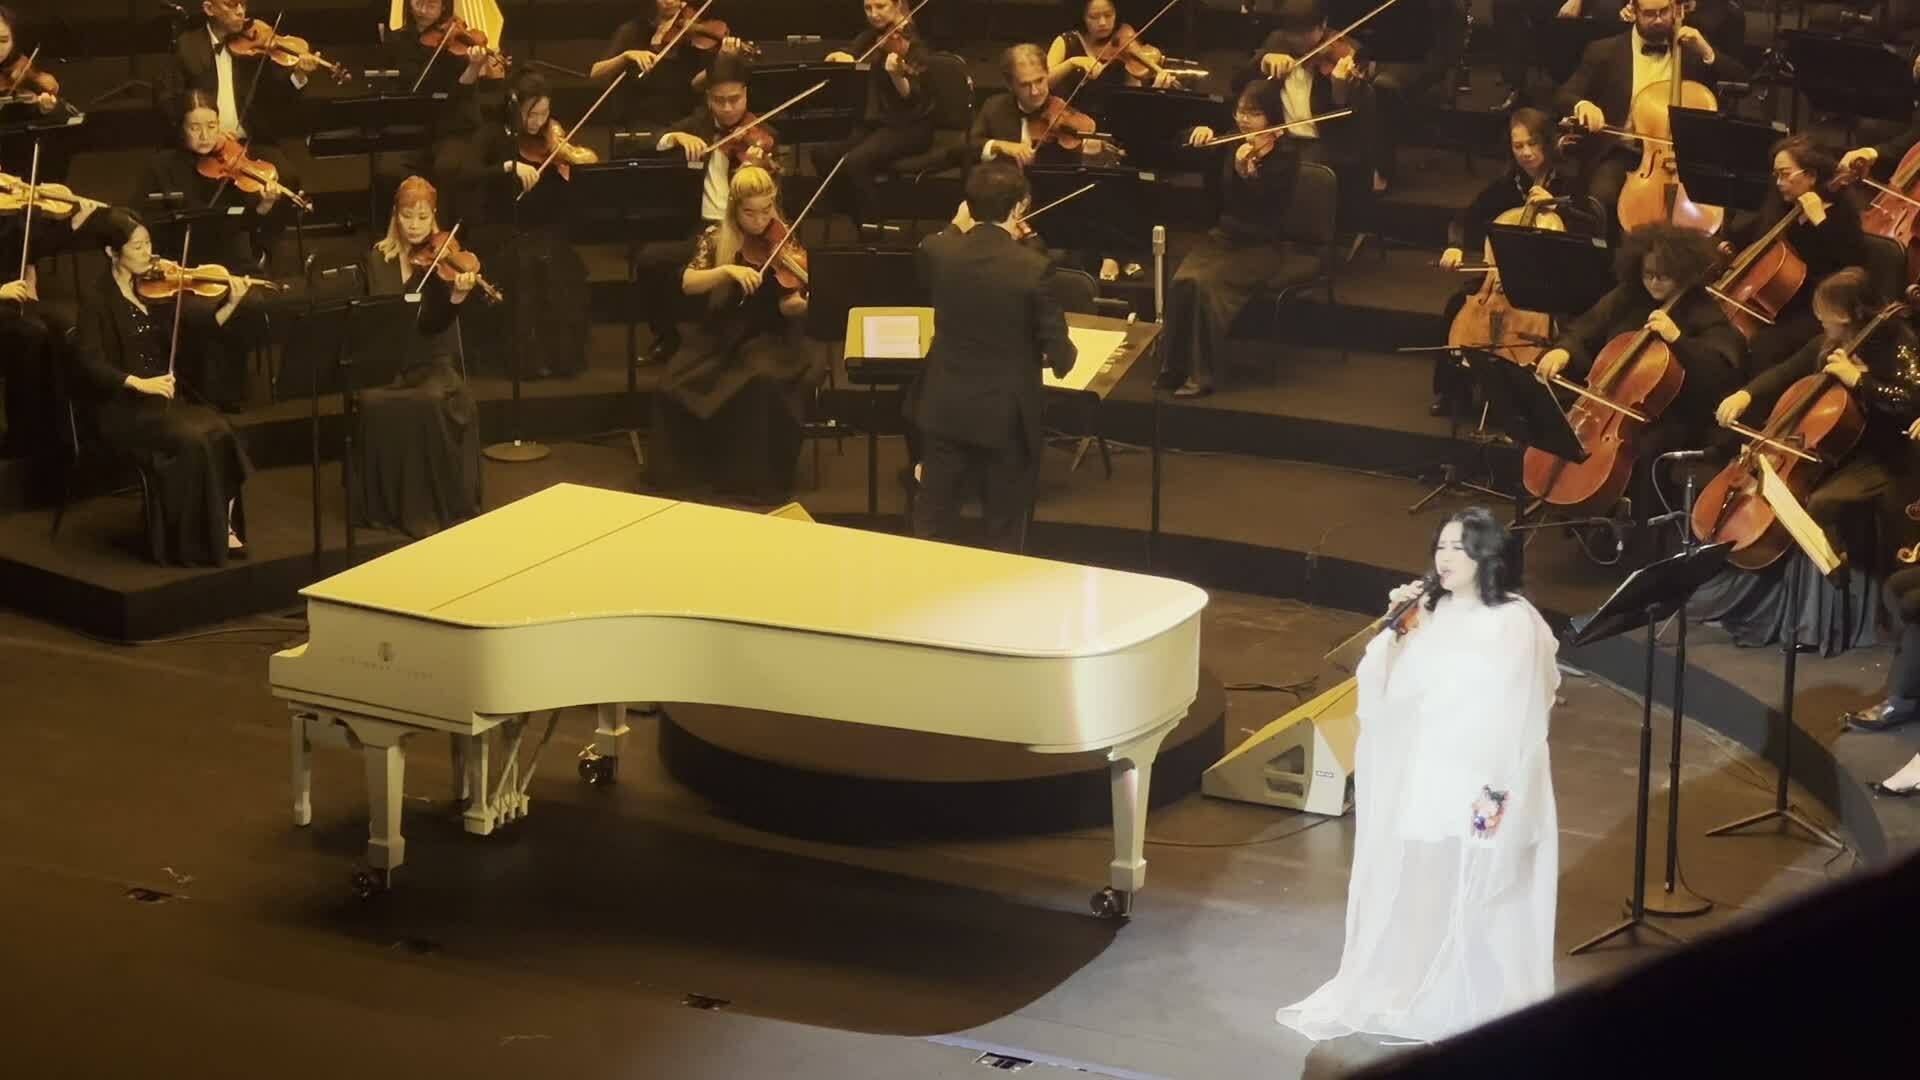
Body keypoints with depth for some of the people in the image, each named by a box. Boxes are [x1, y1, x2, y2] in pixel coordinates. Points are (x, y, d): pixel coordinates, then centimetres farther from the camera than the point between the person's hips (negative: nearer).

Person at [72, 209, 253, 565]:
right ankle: (196, 542, -17)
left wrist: (232, 303, -17)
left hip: (167, 396, 5)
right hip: (121, 405, -5)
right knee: (191, 439, -29)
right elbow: (91, 364, -14)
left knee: (219, 431, -24)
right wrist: (138, 383, -26)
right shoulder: (97, 299, -6)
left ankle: (223, 526, -13)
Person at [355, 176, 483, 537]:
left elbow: (435, 321, -15)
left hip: (431, 362, -2)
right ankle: (383, 504, -15)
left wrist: (458, 296, -36)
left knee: (433, 402, -34)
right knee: (376, 404, -31)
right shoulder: (378, 259, 8)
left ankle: (439, 505, -19)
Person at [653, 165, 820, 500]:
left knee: (764, 383, -35)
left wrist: (801, 304, -31)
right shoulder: (716, 237, 2)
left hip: (767, 336, -1)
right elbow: (688, 284, -10)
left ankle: (758, 477, -19)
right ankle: (687, 468, -4)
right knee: (675, 388, -26)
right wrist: (728, 270, -26)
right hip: (717, 335, 2)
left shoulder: (783, 241, -2)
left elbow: (789, 309, -7)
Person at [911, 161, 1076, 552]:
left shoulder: (936, 251, -9)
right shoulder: (1034, 268, -19)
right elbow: (1060, 357, -13)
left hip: (945, 408, 3)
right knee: (1005, 535, 11)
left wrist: (956, 226, 29)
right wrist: (1061, 359, 11)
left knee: (932, 528, 14)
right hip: (1007, 415, -3)